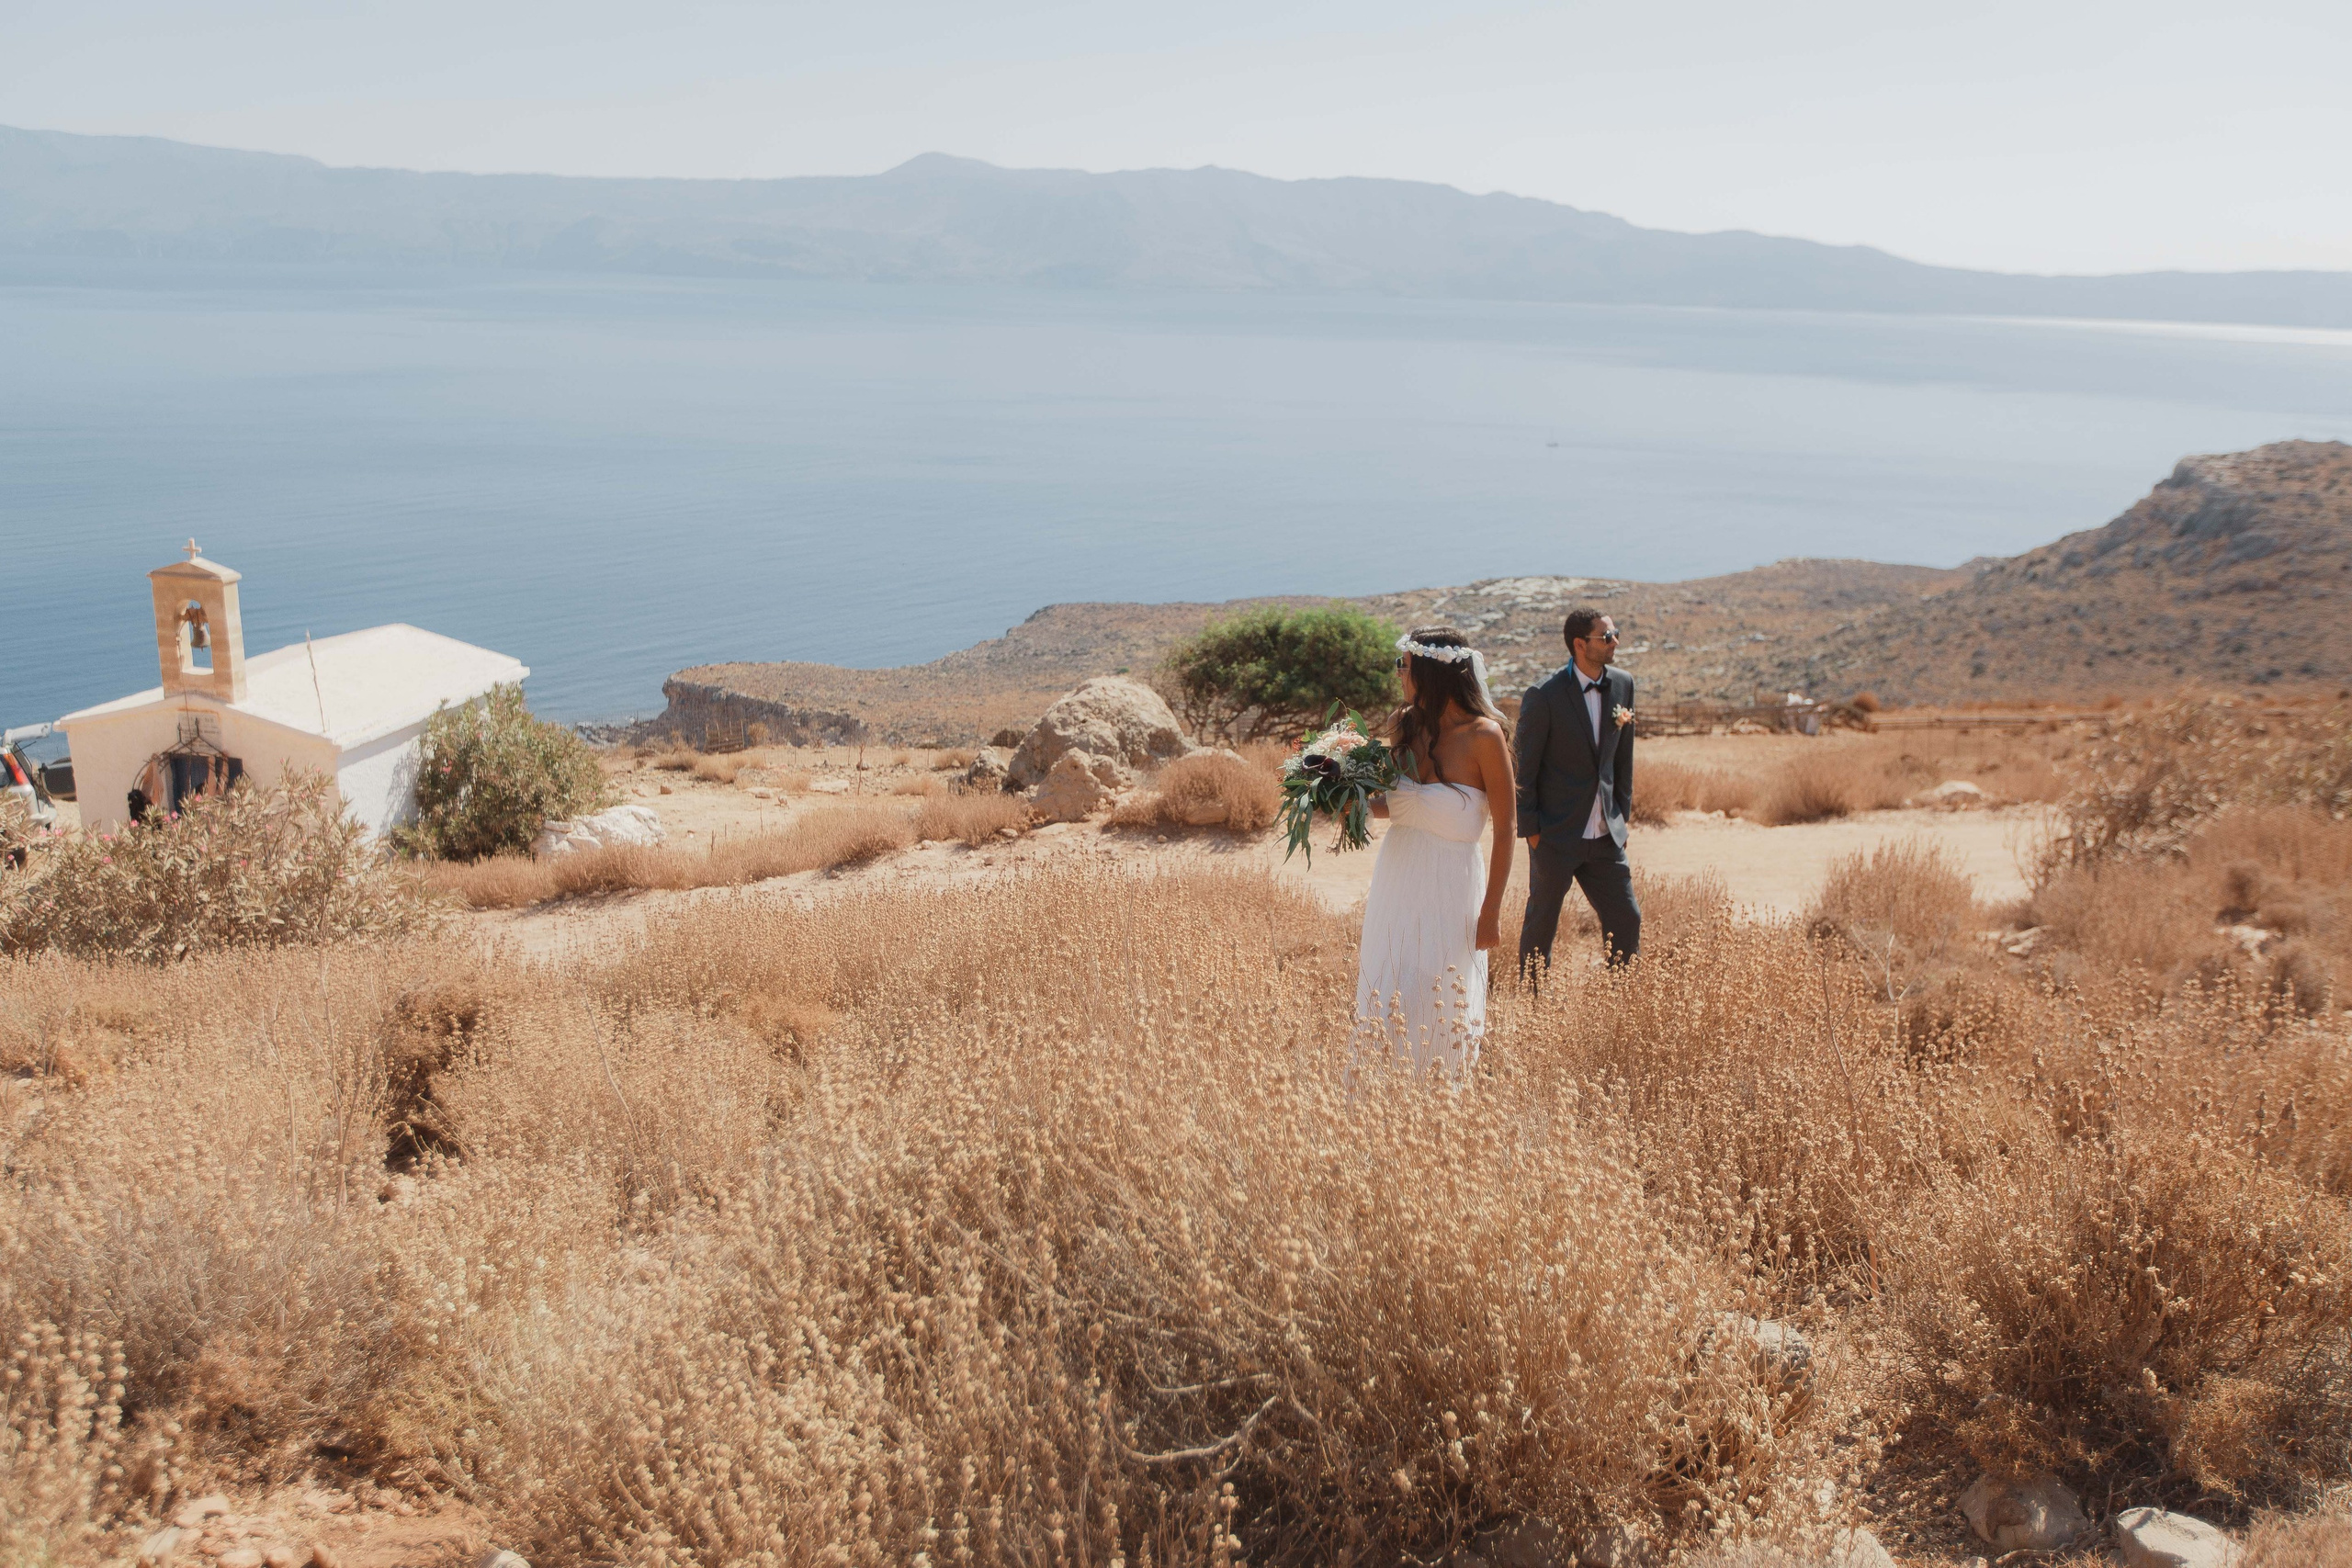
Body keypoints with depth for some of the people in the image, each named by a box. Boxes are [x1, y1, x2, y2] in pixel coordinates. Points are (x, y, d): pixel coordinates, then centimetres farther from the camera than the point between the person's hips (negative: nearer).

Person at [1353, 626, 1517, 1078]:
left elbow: (1505, 829, -11)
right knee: (1385, 1001, 9)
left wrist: (1491, 912, -10)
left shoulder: (1483, 735, -15)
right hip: (1397, 877, 5)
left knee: (1440, 1014, 5)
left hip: (1451, 889, -5)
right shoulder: (1403, 724, 1)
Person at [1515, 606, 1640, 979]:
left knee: (1626, 919, 6)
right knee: (1541, 924, 7)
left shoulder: (1623, 685, 4)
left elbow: (1623, 755, 13)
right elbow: (1524, 769, -9)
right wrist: (1530, 830, -9)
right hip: (1556, 836, -5)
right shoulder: (1544, 696, -14)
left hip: (1605, 836, 5)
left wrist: (1622, 815, 12)